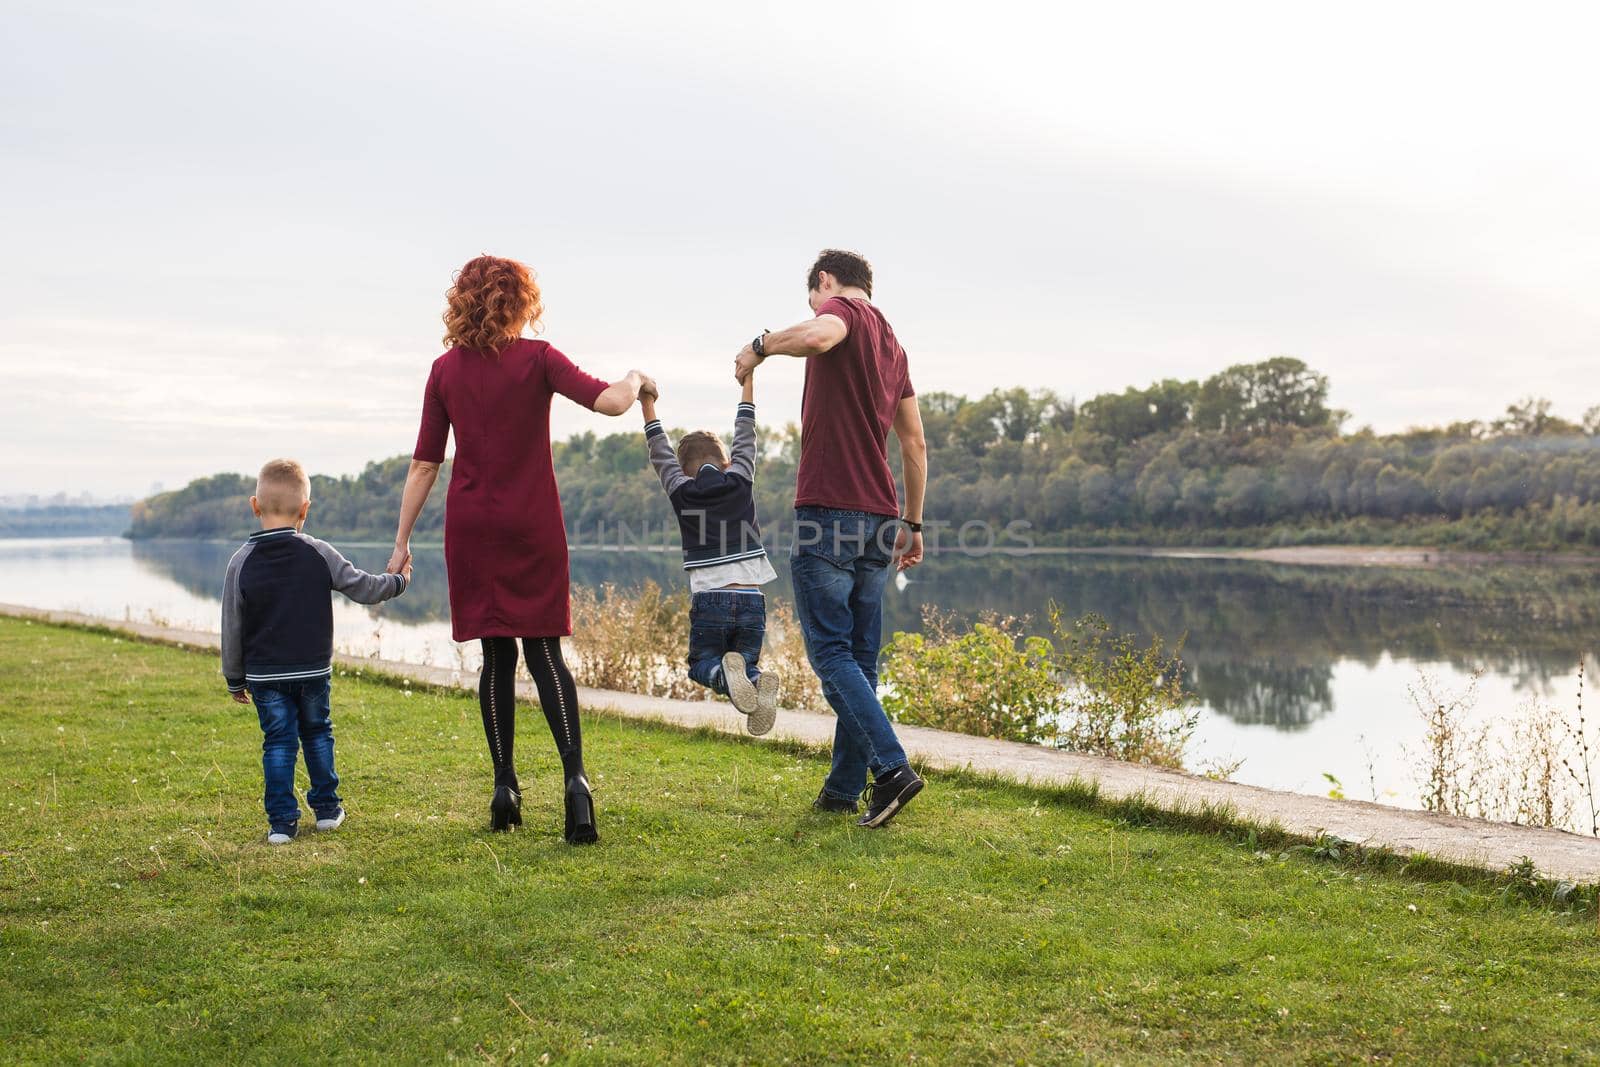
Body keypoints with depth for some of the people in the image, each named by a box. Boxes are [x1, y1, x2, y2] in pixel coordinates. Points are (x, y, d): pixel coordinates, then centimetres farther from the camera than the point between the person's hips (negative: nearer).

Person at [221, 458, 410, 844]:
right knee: (317, 733, 18)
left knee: (278, 742, 5)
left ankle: (282, 820, 2)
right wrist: (398, 581, 19)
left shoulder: (242, 562, -6)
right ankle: (327, 808, 24)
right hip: (314, 670, 1)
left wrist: (234, 679, 9)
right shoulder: (319, 554, -7)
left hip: (264, 674, -1)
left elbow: (232, 627, -2)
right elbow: (364, 588, -2)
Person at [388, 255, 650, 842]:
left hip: (470, 528, 2)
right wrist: (634, 379, 6)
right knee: (543, 651, 2)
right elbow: (609, 401, -17)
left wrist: (402, 541, 8)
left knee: (496, 655, 9)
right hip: (532, 526, -2)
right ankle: (575, 778, -13)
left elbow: (424, 464, 3)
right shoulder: (537, 358, -5)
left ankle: (505, 786, 9)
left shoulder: (446, 370, 3)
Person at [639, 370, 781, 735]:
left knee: (702, 663, 18)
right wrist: (748, 381, 27)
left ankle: (725, 672, -20)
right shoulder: (741, 482, 6)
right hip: (751, 601, 1)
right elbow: (745, 436, 17)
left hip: (708, 602, -1)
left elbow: (660, 453, 17)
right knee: (746, 662, 20)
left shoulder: (682, 493, 5)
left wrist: (648, 404, 25)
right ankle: (758, 680, -19)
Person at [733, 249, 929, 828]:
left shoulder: (844, 309, -2)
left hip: (828, 509, -8)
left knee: (830, 651, -5)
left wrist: (760, 345, -11)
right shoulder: (893, 345, 21)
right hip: (877, 515, 8)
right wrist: (913, 523, 25)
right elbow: (915, 445, 21)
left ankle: (892, 767, -16)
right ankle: (845, 785, 16)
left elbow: (817, 336, -29)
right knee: (860, 655, 10)